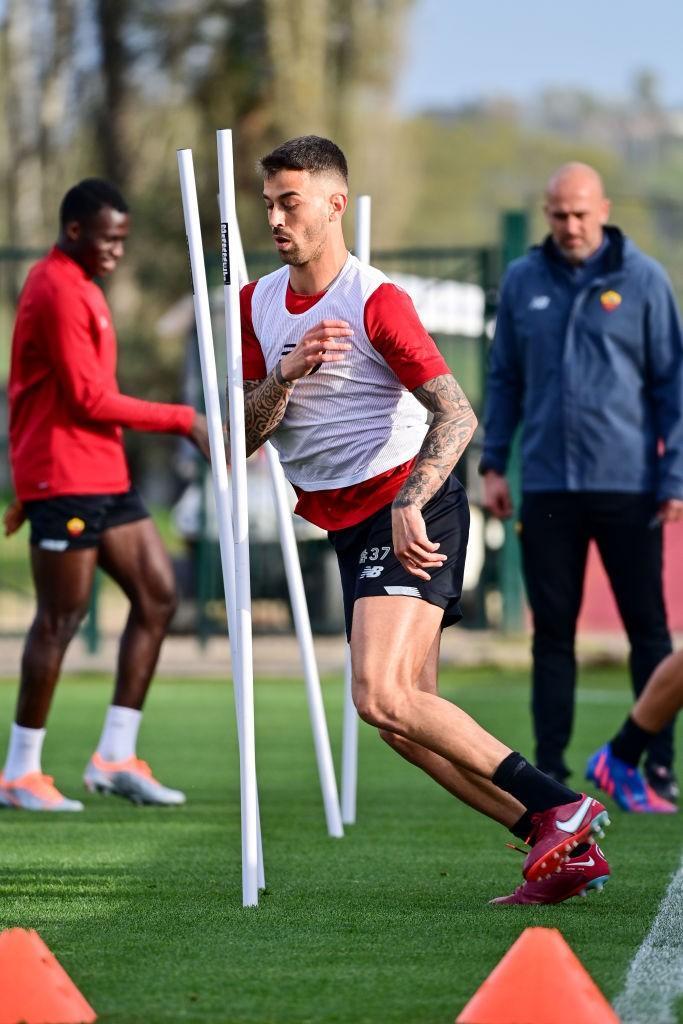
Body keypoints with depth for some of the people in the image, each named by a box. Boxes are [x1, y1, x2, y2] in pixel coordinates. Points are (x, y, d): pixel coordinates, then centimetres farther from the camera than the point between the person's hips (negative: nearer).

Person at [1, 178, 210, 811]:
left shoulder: (77, 286, 18)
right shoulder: (59, 291, -14)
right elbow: (90, 399, -18)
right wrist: (183, 420, -15)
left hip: (103, 477, 10)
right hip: (66, 480, -10)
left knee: (157, 596, 5)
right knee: (61, 617, -6)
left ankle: (115, 757, 8)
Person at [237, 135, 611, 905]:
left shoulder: (375, 301, -11)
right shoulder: (257, 305, 10)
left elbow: (457, 415, -17)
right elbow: (244, 437, 6)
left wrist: (409, 505, -30)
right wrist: (286, 373, -13)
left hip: (408, 513, -8)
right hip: (348, 528, 8)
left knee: (381, 697, -23)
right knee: (407, 723, 2)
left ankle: (559, 808, -19)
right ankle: (561, 845, 6)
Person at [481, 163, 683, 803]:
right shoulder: (522, 282, 7)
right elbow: (504, 378, 14)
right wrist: (492, 464, 6)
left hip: (627, 486, -2)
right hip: (546, 486, 3)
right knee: (553, 631, 7)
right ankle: (549, 768, 13)